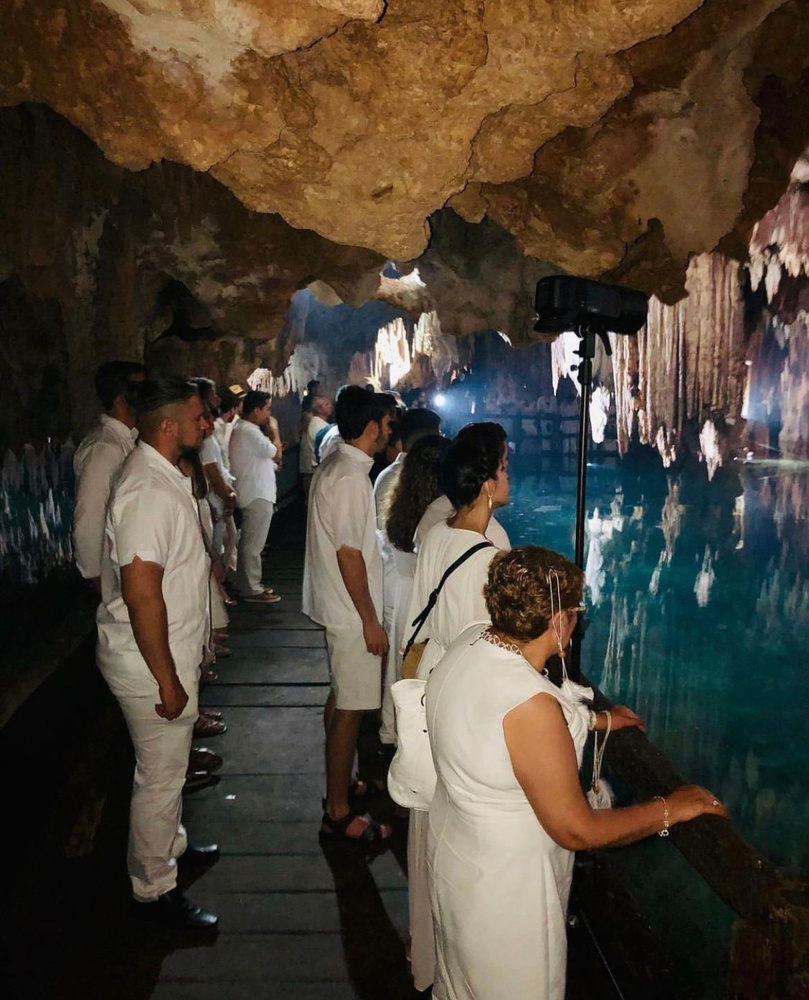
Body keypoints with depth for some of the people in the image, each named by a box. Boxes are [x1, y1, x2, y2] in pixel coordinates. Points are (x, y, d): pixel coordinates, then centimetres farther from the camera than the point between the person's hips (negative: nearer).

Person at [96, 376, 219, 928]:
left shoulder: (165, 476, 5)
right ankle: (155, 888, 25)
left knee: (170, 764, 26)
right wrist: (167, 680, -25)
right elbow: (141, 593, -30)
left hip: (172, 651, 10)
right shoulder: (149, 492, -28)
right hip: (152, 661, -10)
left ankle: (172, 844, 47)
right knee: (160, 776, 7)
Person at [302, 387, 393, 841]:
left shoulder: (335, 467, 9)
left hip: (340, 608, 11)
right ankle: (338, 813, 10)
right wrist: (370, 620, -18)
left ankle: (340, 781, 38)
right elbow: (349, 553, -24)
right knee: (350, 709, -1)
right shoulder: (350, 478, -22)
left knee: (342, 699, 22)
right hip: (352, 613, -11)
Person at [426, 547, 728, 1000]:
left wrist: (594, 718, 16)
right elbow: (576, 830, -27)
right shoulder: (530, 705, -37)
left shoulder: (473, 643, -11)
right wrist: (669, 809, -14)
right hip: (503, 888, -7)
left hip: (455, 846, 7)